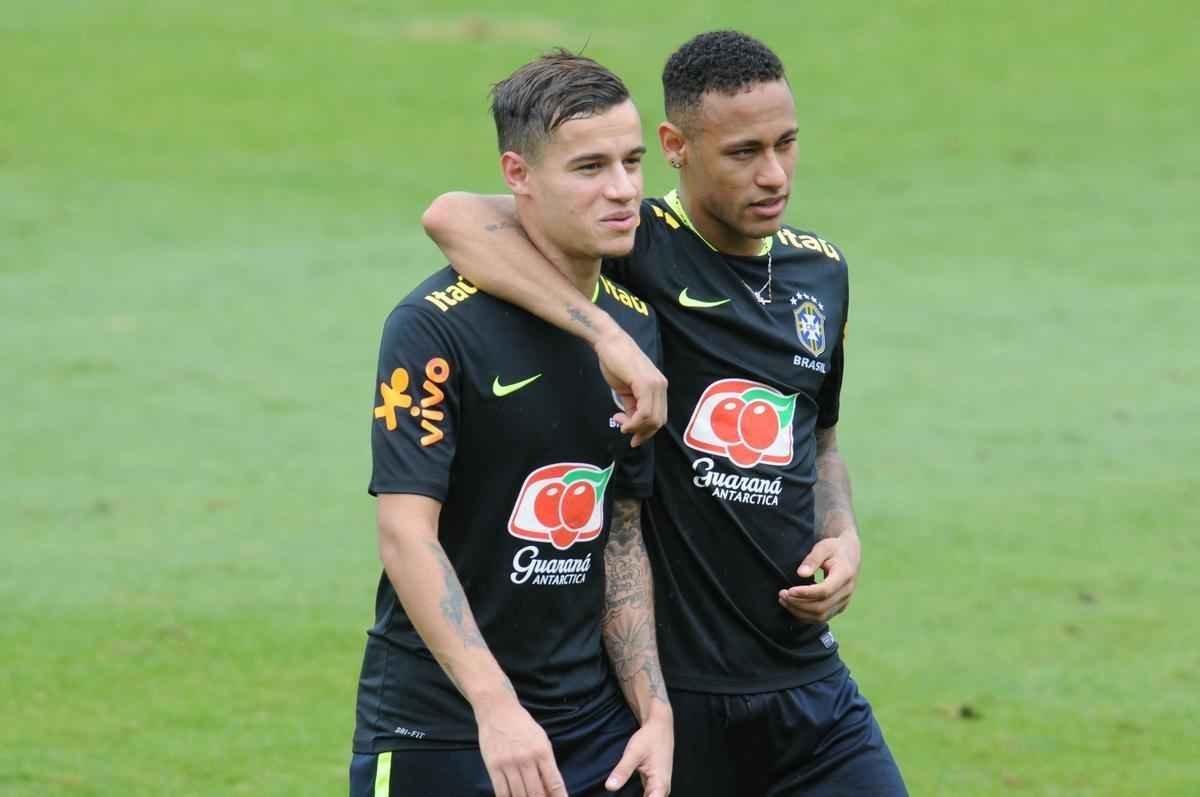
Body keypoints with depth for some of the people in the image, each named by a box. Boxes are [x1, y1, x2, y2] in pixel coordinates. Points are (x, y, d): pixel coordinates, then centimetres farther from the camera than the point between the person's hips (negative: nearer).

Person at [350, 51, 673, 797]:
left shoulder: (638, 327, 6)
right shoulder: (435, 328, -14)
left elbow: (620, 534, 12)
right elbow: (406, 532, -19)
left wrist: (653, 710, 3)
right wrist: (496, 707, -27)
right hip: (437, 728, -5)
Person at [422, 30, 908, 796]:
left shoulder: (820, 269, 10)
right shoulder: (638, 249, -10)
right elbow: (454, 217, -27)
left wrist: (842, 534, 4)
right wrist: (610, 336, -35)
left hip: (804, 672, 5)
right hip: (669, 682, -5)